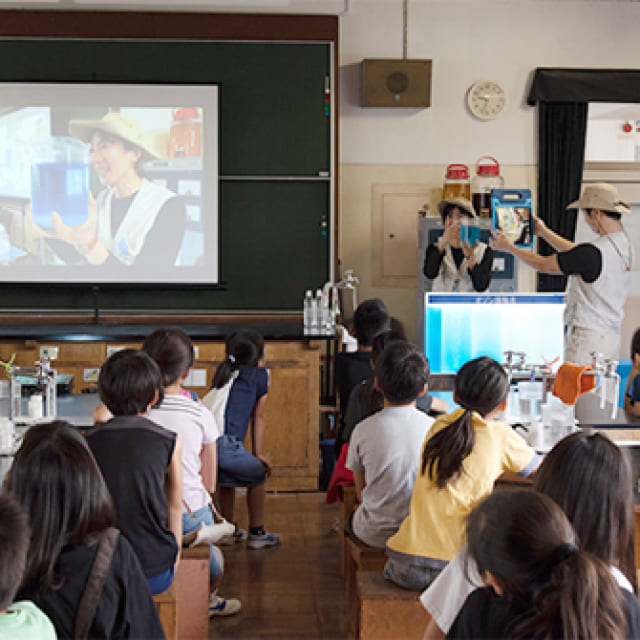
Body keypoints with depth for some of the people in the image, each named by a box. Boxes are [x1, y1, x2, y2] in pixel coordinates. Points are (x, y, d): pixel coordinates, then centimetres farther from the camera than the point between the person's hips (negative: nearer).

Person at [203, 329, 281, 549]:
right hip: (223, 441, -6)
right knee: (257, 474, 18)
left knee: (226, 478, 30)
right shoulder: (260, 374, 13)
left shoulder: (223, 371, 27)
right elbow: (259, 417, 17)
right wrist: (259, 453, 22)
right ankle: (257, 533, 22)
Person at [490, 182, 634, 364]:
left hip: (588, 336, -9)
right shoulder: (625, 245, 8)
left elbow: (543, 265, -7)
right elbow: (577, 254, 23)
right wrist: (544, 232, 30)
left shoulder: (592, 252, -20)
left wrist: (509, 247, 7)